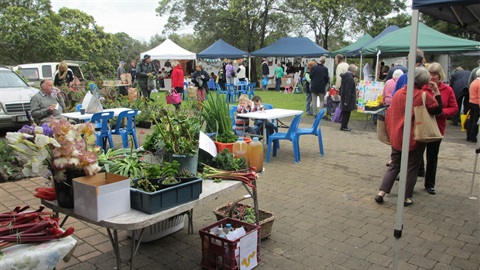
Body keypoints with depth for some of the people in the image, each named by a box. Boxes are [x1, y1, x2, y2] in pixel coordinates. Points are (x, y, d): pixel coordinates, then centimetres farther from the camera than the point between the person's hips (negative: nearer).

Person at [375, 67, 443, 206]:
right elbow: (438, 110, -1)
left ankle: (381, 193, 7)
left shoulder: (398, 93, 3)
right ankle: (406, 198, 14)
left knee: (394, 166, 14)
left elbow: (390, 113, 9)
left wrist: (391, 132, 16)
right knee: (411, 168, 9)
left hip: (396, 136, 4)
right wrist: (437, 93, 3)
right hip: (415, 138, -4)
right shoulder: (424, 96, -12)